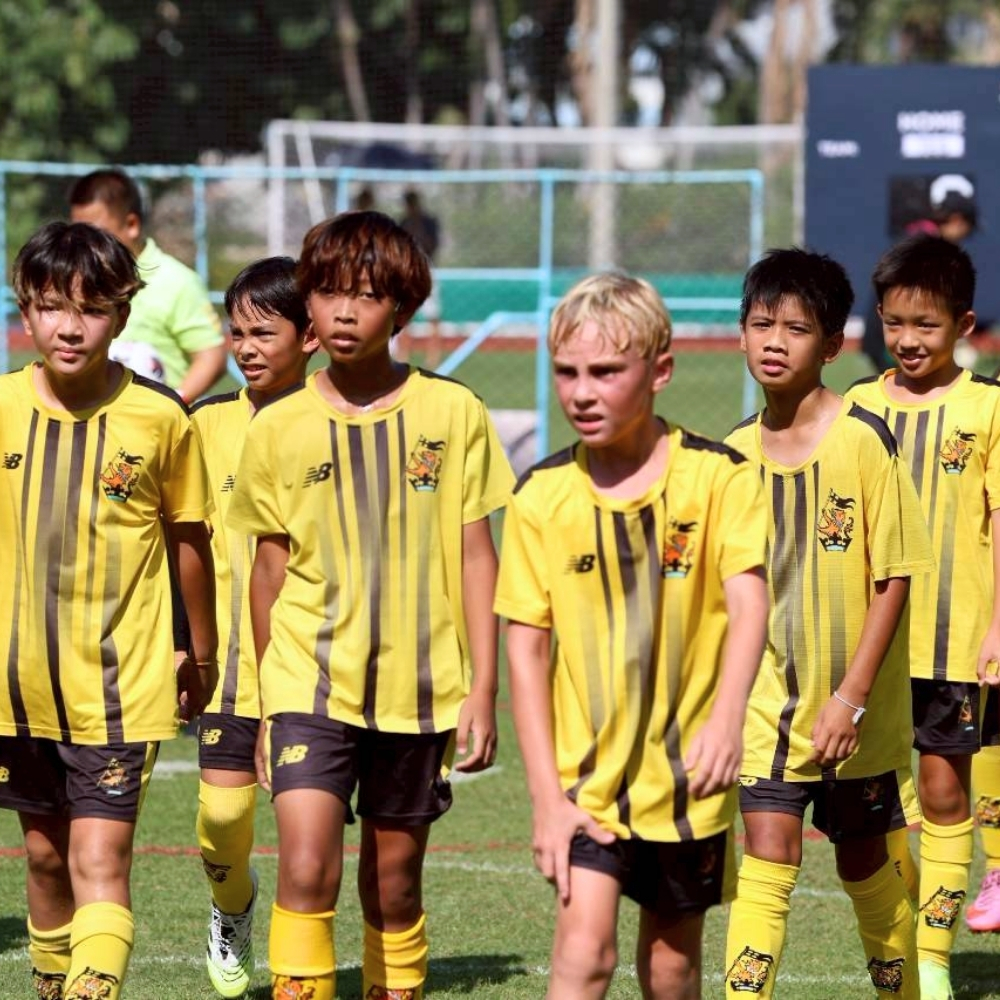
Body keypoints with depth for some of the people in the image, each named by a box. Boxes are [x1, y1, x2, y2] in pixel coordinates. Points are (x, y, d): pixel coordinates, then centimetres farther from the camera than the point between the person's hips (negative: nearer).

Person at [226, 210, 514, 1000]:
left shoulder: (453, 413, 0)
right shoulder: (279, 428, 1)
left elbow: (475, 555, 3)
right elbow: (270, 567, 10)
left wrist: (483, 688, -1)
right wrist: (268, 705, 14)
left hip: (419, 688, 1)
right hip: (312, 681, -1)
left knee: (395, 887, 9)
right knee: (306, 870, -17)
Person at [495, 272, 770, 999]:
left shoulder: (717, 476, -7)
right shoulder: (542, 495, -3)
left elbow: (748, 601, -18)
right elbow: (527, 646, -1)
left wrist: (728, 718, -36)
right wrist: (546, 795, -7)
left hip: (686, 772, 0)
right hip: (585, 774, 0)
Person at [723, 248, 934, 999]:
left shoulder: (864, 440, -12)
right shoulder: (736, 452, 1)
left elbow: (894, 578, -11)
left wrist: (852, 697, -15)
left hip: (858, 712, -2)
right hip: (770, 703, 2)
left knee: (865, 863, 13)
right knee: (767, 860, -11)